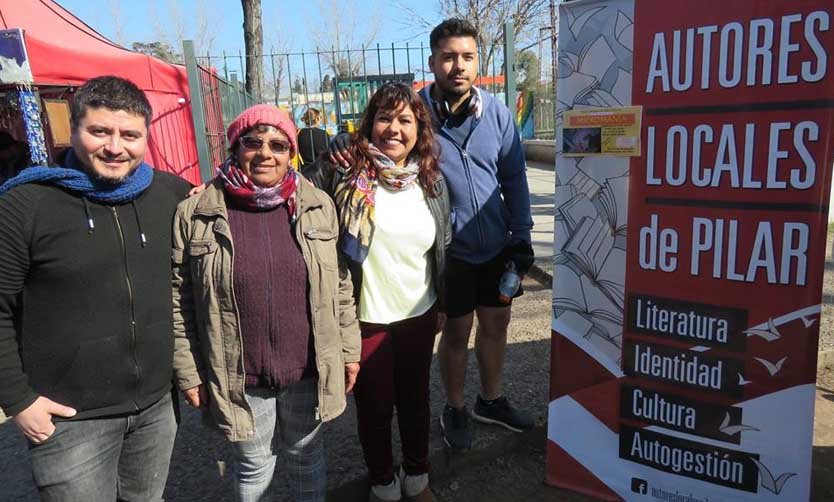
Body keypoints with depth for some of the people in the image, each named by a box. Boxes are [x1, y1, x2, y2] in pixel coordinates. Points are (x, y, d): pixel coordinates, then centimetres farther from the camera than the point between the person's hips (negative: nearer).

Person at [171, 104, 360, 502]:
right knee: (254, 466, 18)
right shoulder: (195, 215, -9)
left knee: (306, 453, 22)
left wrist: (349, 350, 5)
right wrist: (188, 372, -2)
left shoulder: (318, 206, -2)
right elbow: (179, 299, -4)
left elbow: (340, 285, 3)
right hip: (239, 378, -1)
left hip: (309, 370, 2)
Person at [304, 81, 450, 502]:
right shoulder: (343, 172, -12)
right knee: (375, 406, 14)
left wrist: (442, 305, 13)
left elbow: (443, 248, 9)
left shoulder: (432, 181, 1)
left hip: (419, 315, 3)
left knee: (416, 400, 20)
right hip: (365, 319, -3)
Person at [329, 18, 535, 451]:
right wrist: (343, 143, -27)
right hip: (449, 249, -3)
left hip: (497, 245, 4)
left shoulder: (496, 113, -3)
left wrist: (521, 236, 1)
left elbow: (514, 179, 3)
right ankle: (454, 410, 36)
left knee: (496, 324, 18)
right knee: (457, 332, 12)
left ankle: (491, 401, 42)